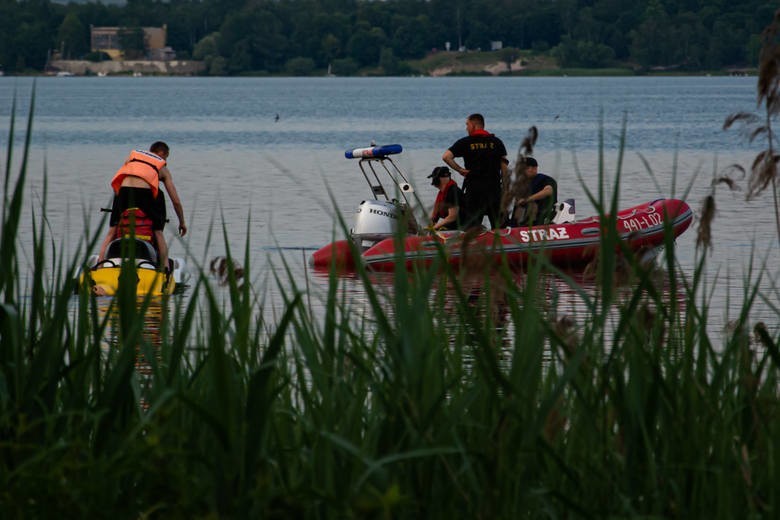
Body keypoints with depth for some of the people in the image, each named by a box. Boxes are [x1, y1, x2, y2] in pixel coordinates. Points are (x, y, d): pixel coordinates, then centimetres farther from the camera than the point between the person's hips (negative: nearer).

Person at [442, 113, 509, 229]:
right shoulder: (496, 142, 7)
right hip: (494, 186, 2)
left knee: (473, 224, 1)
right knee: (498, 225, 6)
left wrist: (460, 170, -1)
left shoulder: (465, 142, 1)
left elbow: (446, 157, -9)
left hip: (473, 186, -2)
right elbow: (504, 165, 3)